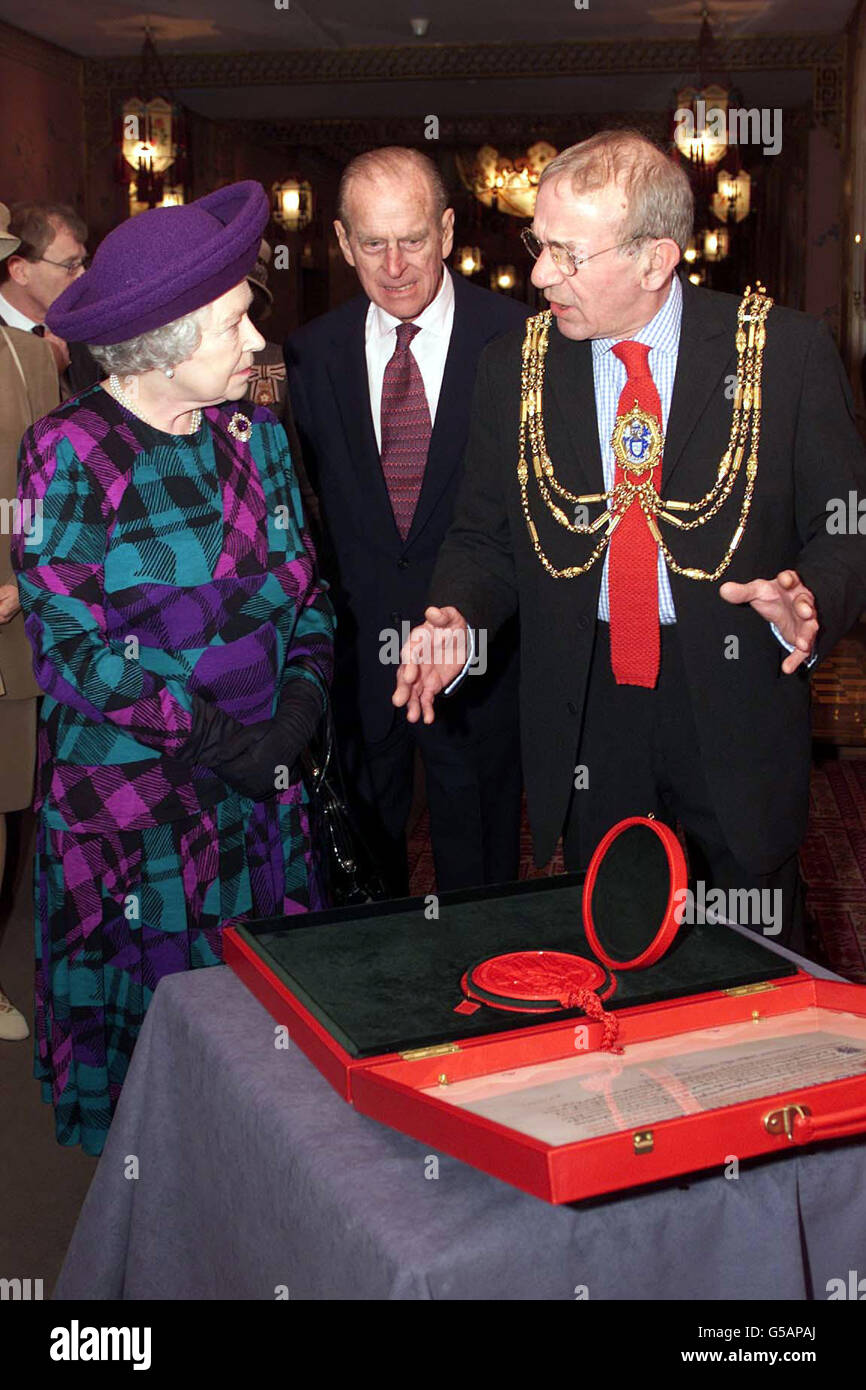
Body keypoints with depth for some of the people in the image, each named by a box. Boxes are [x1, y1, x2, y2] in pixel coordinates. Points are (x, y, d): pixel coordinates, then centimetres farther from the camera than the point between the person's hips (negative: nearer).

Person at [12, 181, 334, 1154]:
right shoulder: (73, 453, -13)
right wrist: (214, 737, -16)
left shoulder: (254, 434, 4)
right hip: (132, 797, -4)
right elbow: (69, 644, -13)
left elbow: (304, 587, 10)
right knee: (149, 1006, 9)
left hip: (262, 782, 5)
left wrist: (302, 698, -7)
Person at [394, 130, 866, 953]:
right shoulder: (512, 369, 2)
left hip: (733, 707, -1)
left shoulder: (785, 352, -6)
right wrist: (456, 614, -12)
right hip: (585, 712, 2)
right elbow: (484, 537, 8)